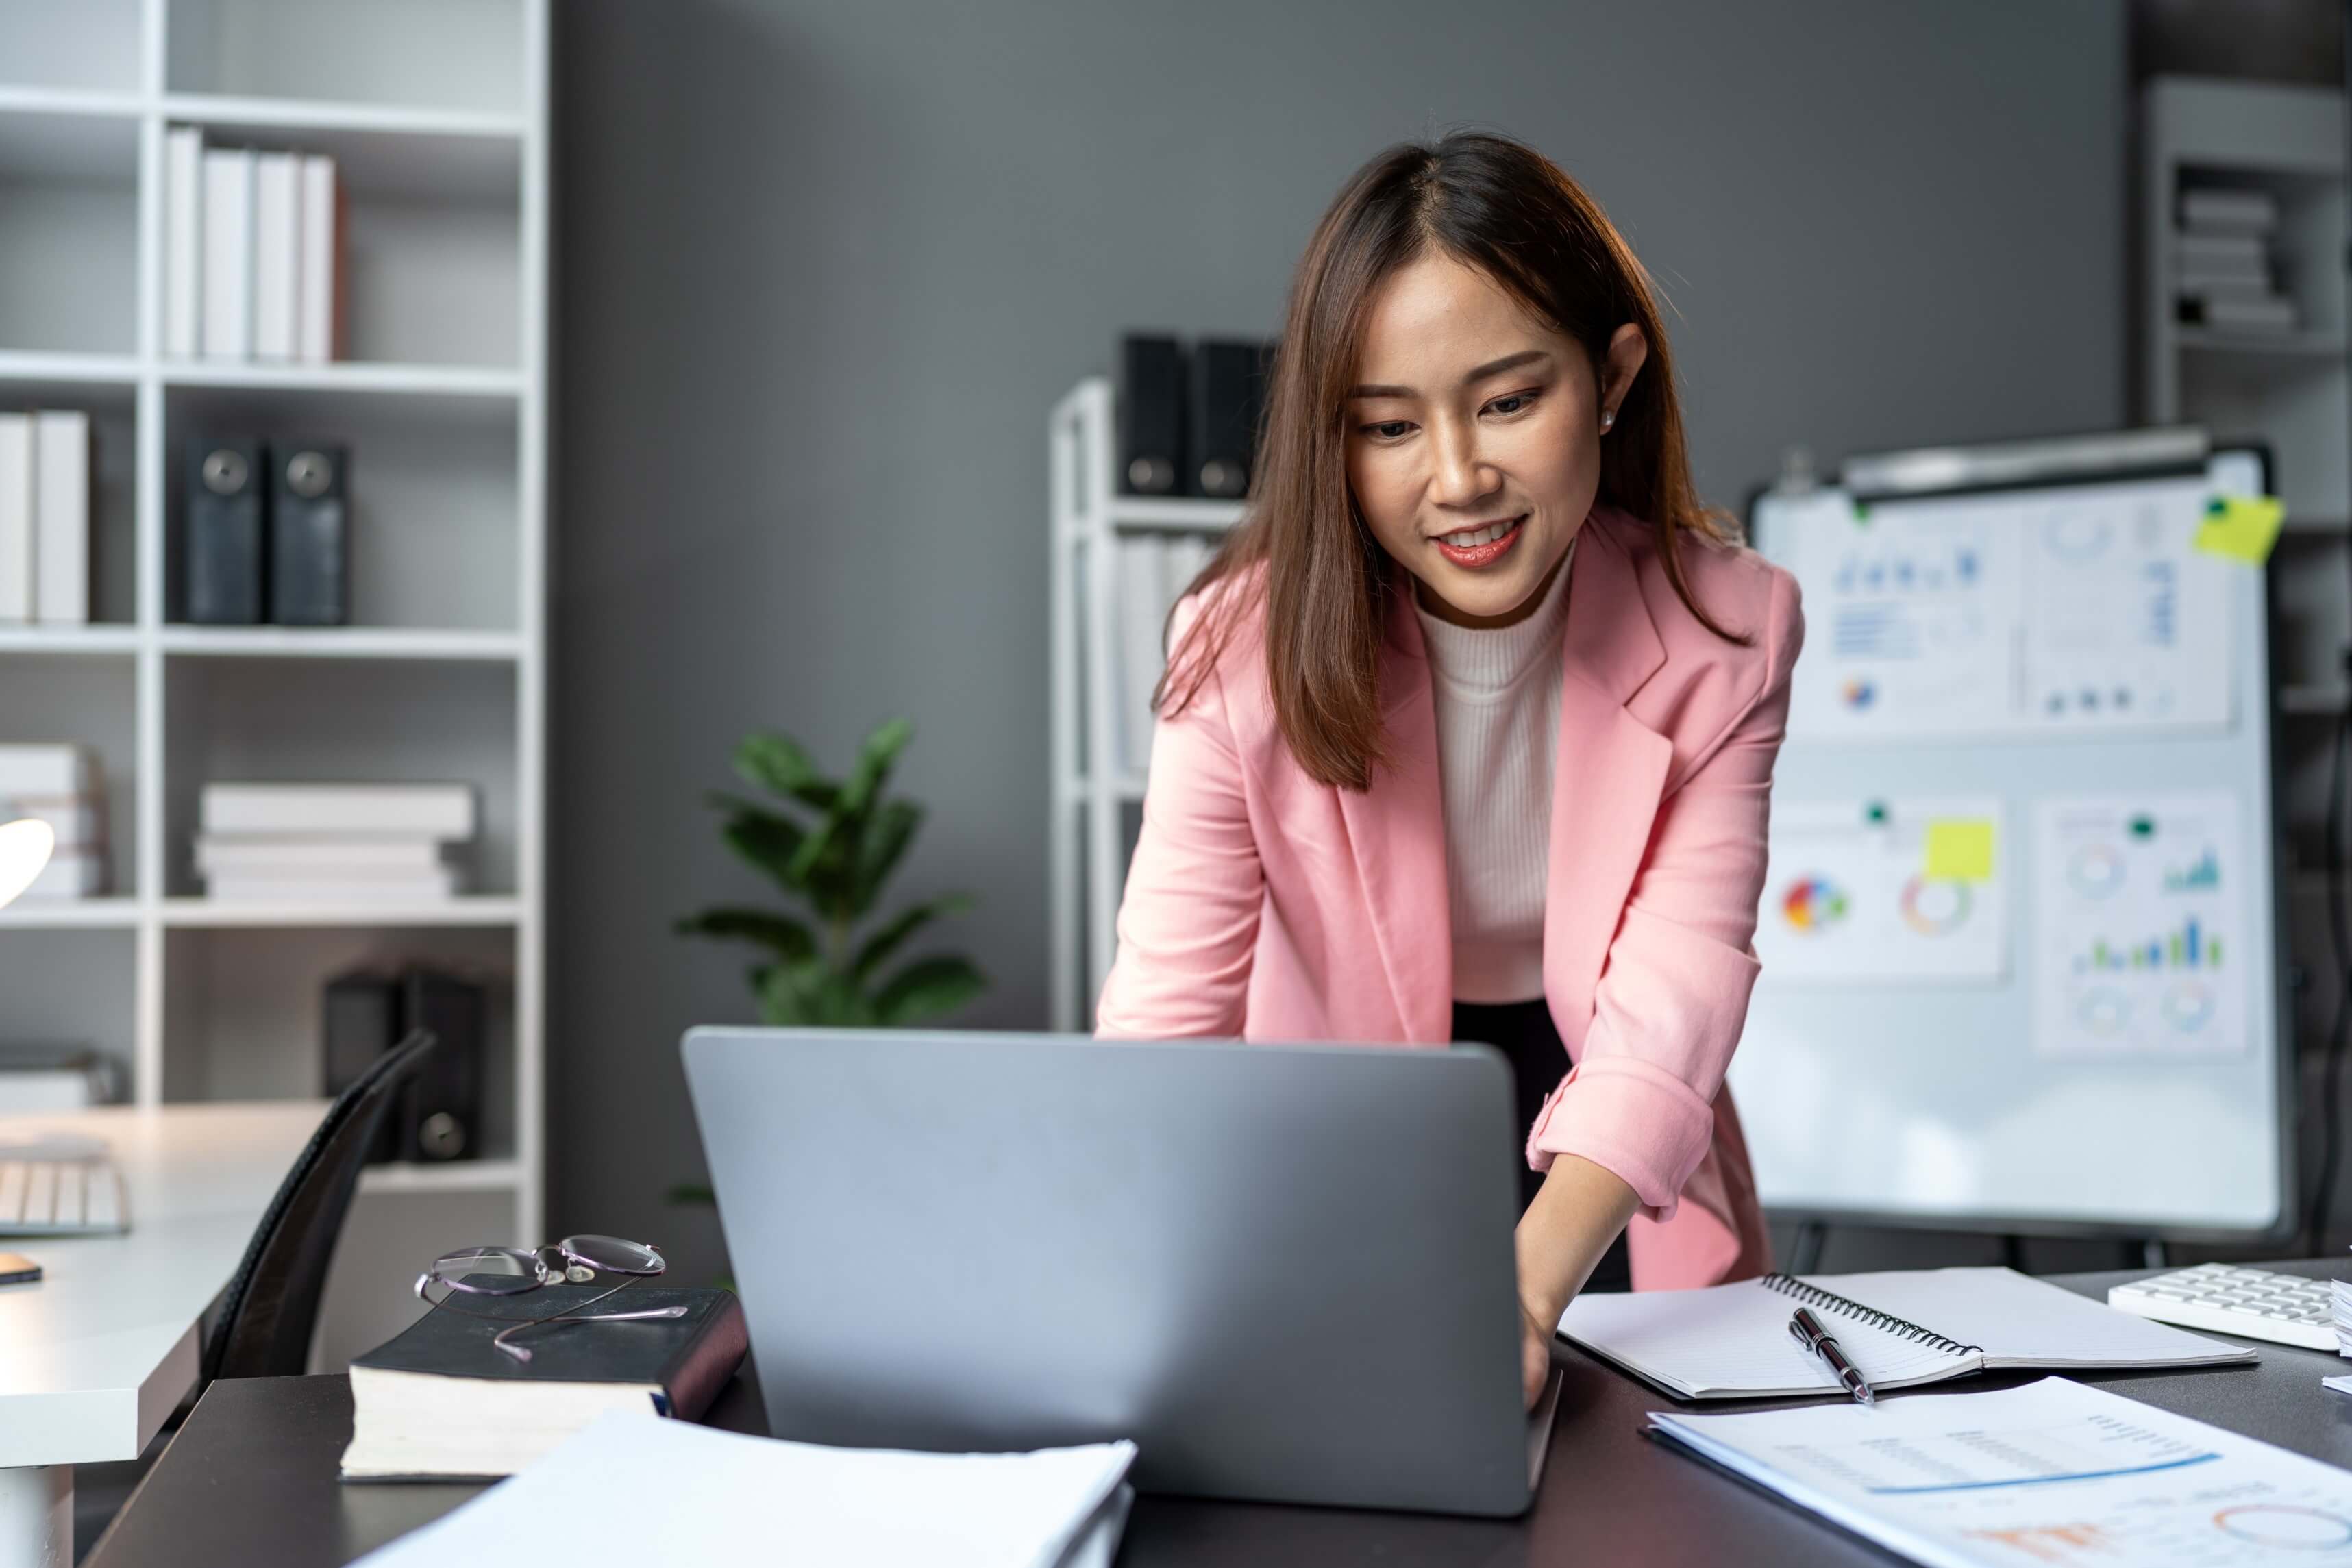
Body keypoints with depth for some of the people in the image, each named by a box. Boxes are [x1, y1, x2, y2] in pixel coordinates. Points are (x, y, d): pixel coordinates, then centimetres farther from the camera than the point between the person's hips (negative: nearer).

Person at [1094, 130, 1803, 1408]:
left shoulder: (1724, 636, -13)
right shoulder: (1246, 647, -16)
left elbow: (1670, 1002, -23)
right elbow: (1167, 1005, -21)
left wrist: (1531, 1279, -42)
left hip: (1618, 1225, 1)